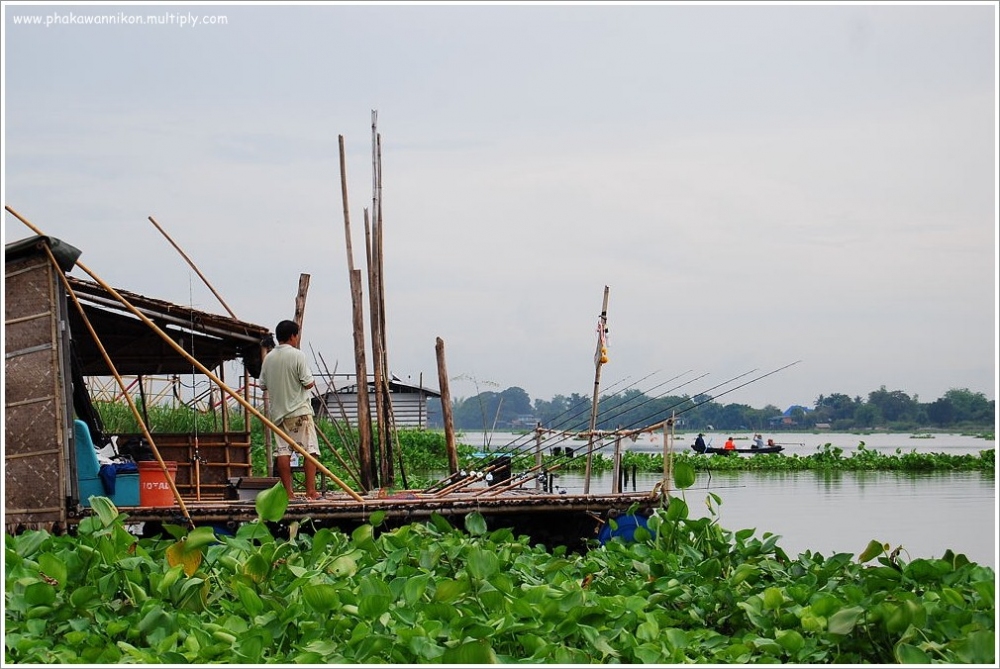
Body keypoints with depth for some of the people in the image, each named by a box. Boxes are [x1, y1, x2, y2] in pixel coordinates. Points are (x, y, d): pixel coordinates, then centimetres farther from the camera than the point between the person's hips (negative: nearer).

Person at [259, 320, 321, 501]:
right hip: (299, 411, -5)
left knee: (282, 451, 3)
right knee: (310, 450, -1)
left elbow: (263, 385, 11)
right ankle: (310, 491, -7)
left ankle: (288, 492, 3)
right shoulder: (297, 355, -10)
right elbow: (308, 383, -12)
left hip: (278, 411, 5)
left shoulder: (268, 358, 6)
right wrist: (311, 382, 10)